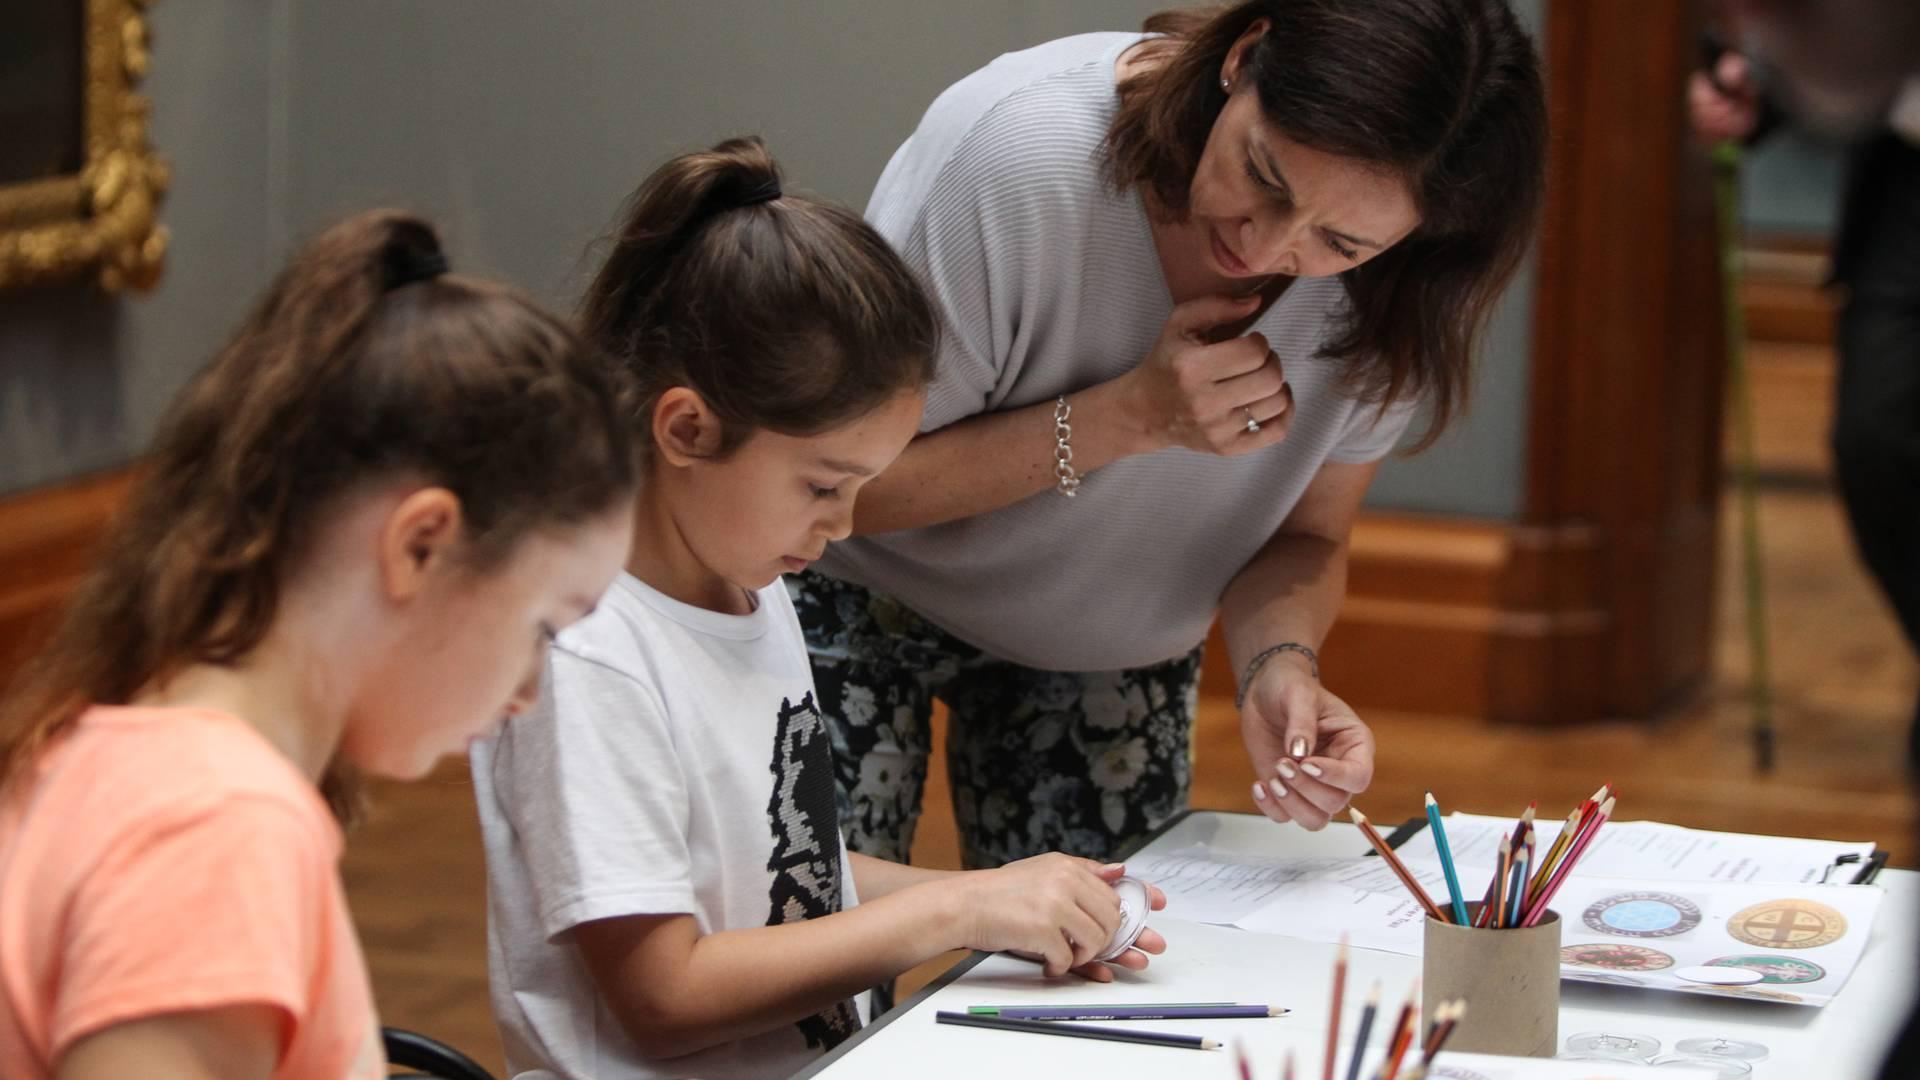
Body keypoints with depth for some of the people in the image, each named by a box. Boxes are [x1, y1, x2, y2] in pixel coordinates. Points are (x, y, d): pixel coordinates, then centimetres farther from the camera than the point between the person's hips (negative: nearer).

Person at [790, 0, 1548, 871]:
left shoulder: (1397, 274, -23)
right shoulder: (1018, 152, -35)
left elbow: (1305, 537, -8)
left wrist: (1279, 664, -31)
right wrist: (1128, 416, -36)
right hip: (861, 594, -3)